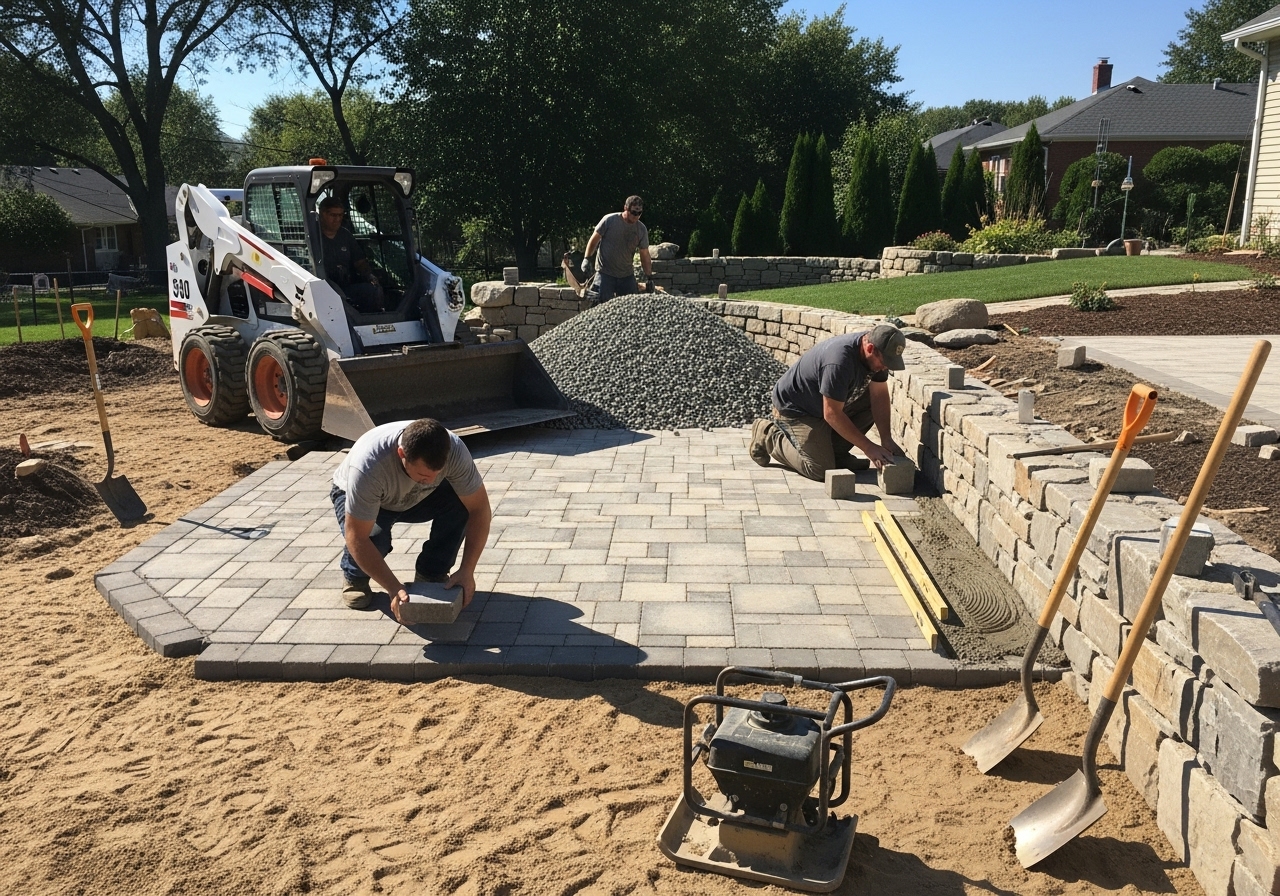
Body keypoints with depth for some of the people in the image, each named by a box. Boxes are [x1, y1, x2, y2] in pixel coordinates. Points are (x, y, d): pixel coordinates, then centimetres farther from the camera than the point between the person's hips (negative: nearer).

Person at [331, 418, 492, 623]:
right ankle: (354, 577, 1)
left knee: (462, 502, -26)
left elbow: (480, 508, -24)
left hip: (417, 498, 3)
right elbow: (356, 538, -37)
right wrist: (394, 589, -40)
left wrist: (466, 571, -31)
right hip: (354, 496, -3)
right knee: (374, 536, -35)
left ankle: (431, 575, -4)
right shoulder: (368, 466, -42)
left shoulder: (454, 450, -33)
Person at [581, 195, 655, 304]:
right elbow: (594, 239, -1)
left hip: (627, 275, 4)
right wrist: (587, 258, -7)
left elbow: (645, 255, 5)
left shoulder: (642, 229, 0)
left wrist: (649, 277, 2)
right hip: (605, 273, -4)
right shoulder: (609, 220, -10)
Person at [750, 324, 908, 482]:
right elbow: (832, 414, -31)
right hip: (794, 408, -9)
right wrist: (868, 448, -26)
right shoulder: (839, 362, -36)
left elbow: (880, 395, -4)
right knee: (820, 469, -18)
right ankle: (769, 435, 2)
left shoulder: (877, 355, -11)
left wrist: (886, 439, -14)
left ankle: (834, 451, 5)